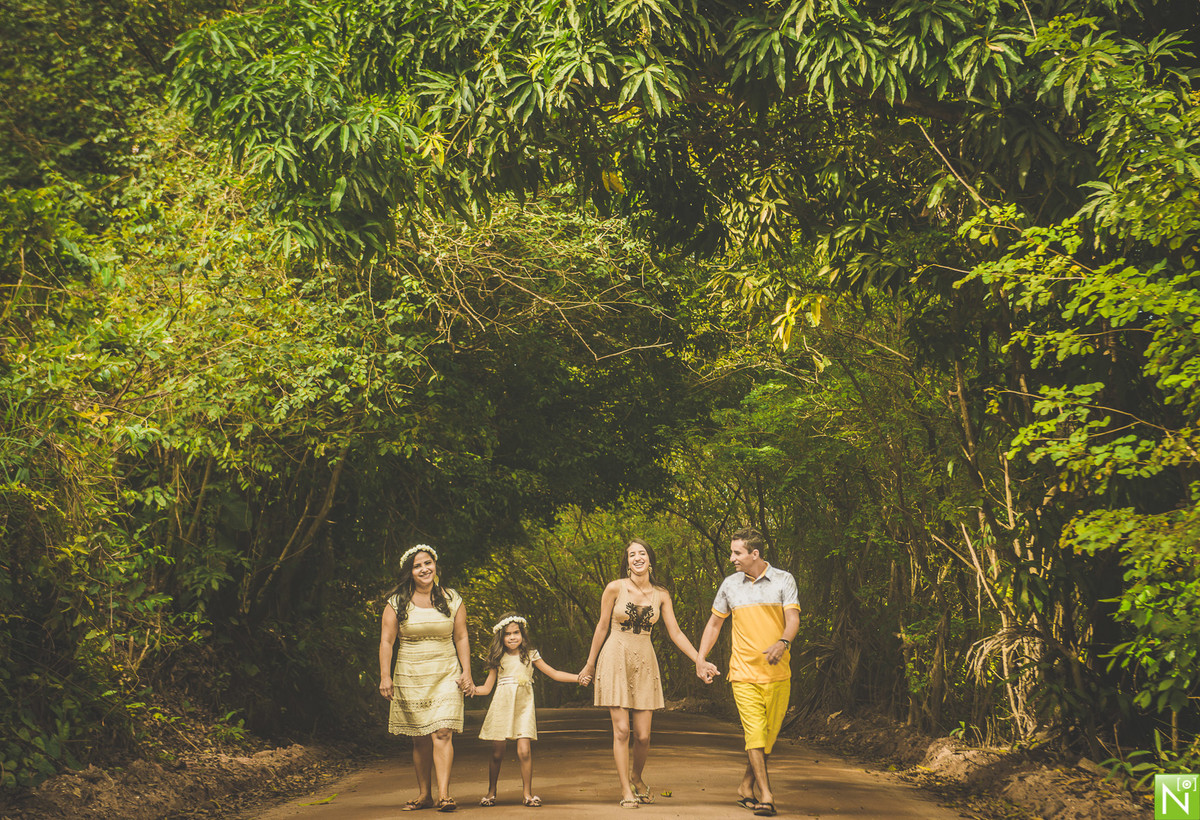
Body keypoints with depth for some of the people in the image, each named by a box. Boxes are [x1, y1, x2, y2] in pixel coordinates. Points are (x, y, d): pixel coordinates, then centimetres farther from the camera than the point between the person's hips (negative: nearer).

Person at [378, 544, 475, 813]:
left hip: (446, 675, 0)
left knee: (442, 733, -14)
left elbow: (461, 638, 8)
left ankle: (444, 794, -16)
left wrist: (466, 672, 0)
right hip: (410, 677, 1)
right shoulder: (397, 603, 2)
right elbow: (386, 641, 1)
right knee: (420, 739, 5)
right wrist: (385, 676, -7)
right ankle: (424, 795, 17)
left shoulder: (452, 600, 5)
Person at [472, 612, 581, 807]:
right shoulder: (498, 659, 10)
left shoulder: (530, 655, 9)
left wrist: (579, 678, 6)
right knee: (497, 753, -1)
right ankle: (491, 793, 15)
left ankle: (527, 793, 1)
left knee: (524, 751, -12)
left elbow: (554, 674, 15)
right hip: (502, 706, 0)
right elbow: (487, 688, 13)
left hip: (524, 706, 0)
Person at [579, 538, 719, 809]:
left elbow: (675, 633, 6)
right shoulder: (615, 589, -5)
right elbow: (602, 627, 3)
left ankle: (636, 775, 28)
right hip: (615, 661, -2)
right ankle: (626, 790, 2)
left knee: (643, 735, -1)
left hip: (644, 663, 2)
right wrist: (590, 664, 9)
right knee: (621, 729, -8)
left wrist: (699, 660, -2)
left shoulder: (661, 594, 4)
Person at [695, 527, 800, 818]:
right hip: (744, 672, 0)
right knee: (755, 733, -12)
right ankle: (765, 796, -14)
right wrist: (700, 659, 13)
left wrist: (782, 643, -29)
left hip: (777, 673, 0)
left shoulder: (783, 580, 1)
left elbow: (793, 619, -9)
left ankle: (746, 788, 23)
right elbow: (714, 623, 19)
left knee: (768, 735, 6)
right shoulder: (730, 584, 9)